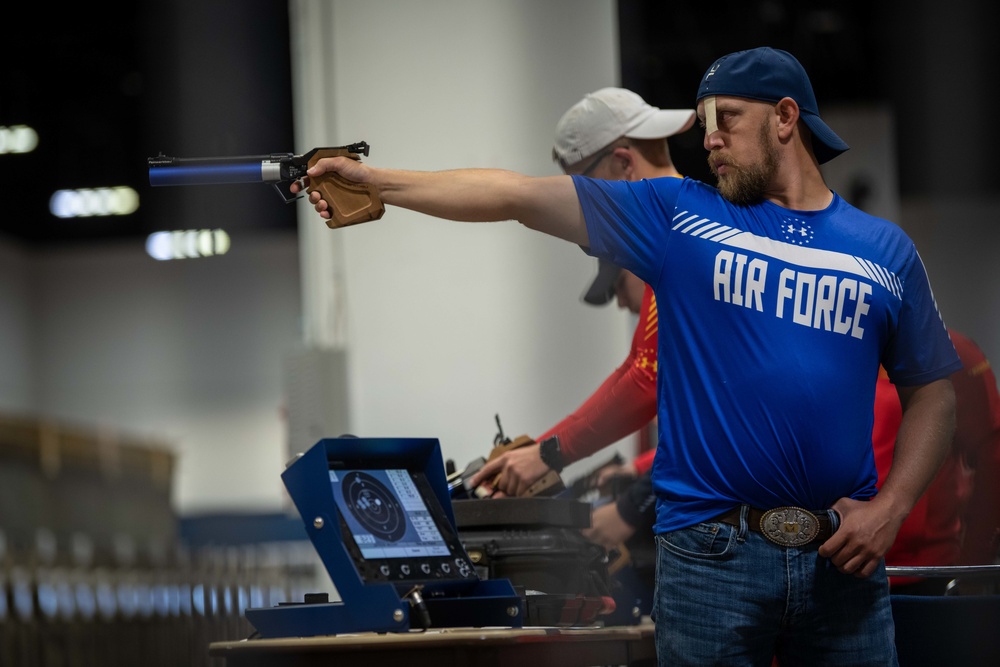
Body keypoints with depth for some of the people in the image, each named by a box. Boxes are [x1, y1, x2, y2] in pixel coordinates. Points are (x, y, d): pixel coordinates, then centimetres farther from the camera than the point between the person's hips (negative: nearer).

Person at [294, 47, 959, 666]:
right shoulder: (680, 214, 5)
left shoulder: (886, 250, 9)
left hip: (842, 559, 1)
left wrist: (890, 508, -3)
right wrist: (373, 180, -4)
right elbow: (520, 195, 1)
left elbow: (931, 392, 12)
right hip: (711, 554, -1)